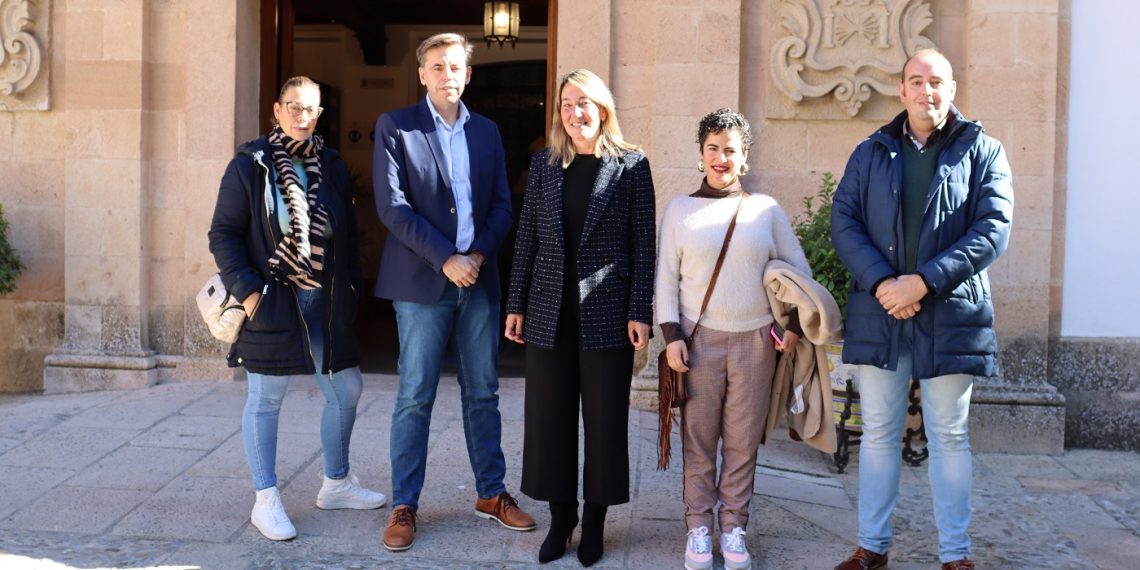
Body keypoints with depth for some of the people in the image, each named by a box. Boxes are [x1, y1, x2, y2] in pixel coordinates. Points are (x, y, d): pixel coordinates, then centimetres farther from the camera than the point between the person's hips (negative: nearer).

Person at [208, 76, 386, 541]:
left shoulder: (332, 166, 8)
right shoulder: (249, 166, -5)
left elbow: (348, 233, 13)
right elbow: (223, 234, -5)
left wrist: (350, 285, 4)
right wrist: (247, 290, -14)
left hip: (326, 302, 5)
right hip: (271, 302, -5)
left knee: (346, 391, 11)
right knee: (264, 401, 3)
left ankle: (335, 485, 29)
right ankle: (266, 501, 15)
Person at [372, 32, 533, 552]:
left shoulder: (486, 131, 12)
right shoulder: (395, 126, 0)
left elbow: (502, 203, 10)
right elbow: (392, 205, -9)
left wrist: (479, 253, -8)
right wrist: (446, 259, -15)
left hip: (478, 279, 4)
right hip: (422, 281, -4)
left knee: (482, 393, 11)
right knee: (414, 397, 0)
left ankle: (491, 493, 23)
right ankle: (404, 506, 11)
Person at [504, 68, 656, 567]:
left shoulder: (631, 165, -1)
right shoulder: (544, 163, 8)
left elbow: (643, 243, -3)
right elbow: (527, 237, 8)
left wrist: (640, 312, -8)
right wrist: (516, 304, 5)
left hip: (606, 313, -3)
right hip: (549, 312, 3)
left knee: (605, 421, 5)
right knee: (549, 418, 7)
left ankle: (594, 520, 20)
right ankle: (560, 517, 21)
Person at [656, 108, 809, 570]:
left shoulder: (766, 210, 6)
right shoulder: (680, 209, 4)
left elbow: (799, 270, 11)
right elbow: (666, 278, 3)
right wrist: (671, 335, -5)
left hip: (754, 341, 1)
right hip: (699, 338, -1)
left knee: (743, 441, 5)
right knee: (699, 439, 4)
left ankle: (734, 528, 18)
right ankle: (699, 528, 16)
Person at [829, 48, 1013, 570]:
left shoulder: (981, 150, 3)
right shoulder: (871, 153, 9)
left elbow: (994, 228, -8)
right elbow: (844, 220, 0)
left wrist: (924, 281, -17)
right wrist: (881, 282, -15)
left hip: (951, 316, -2)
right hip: (879, 312, 2)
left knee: (950, 437, 7)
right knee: (878, 433, 9)